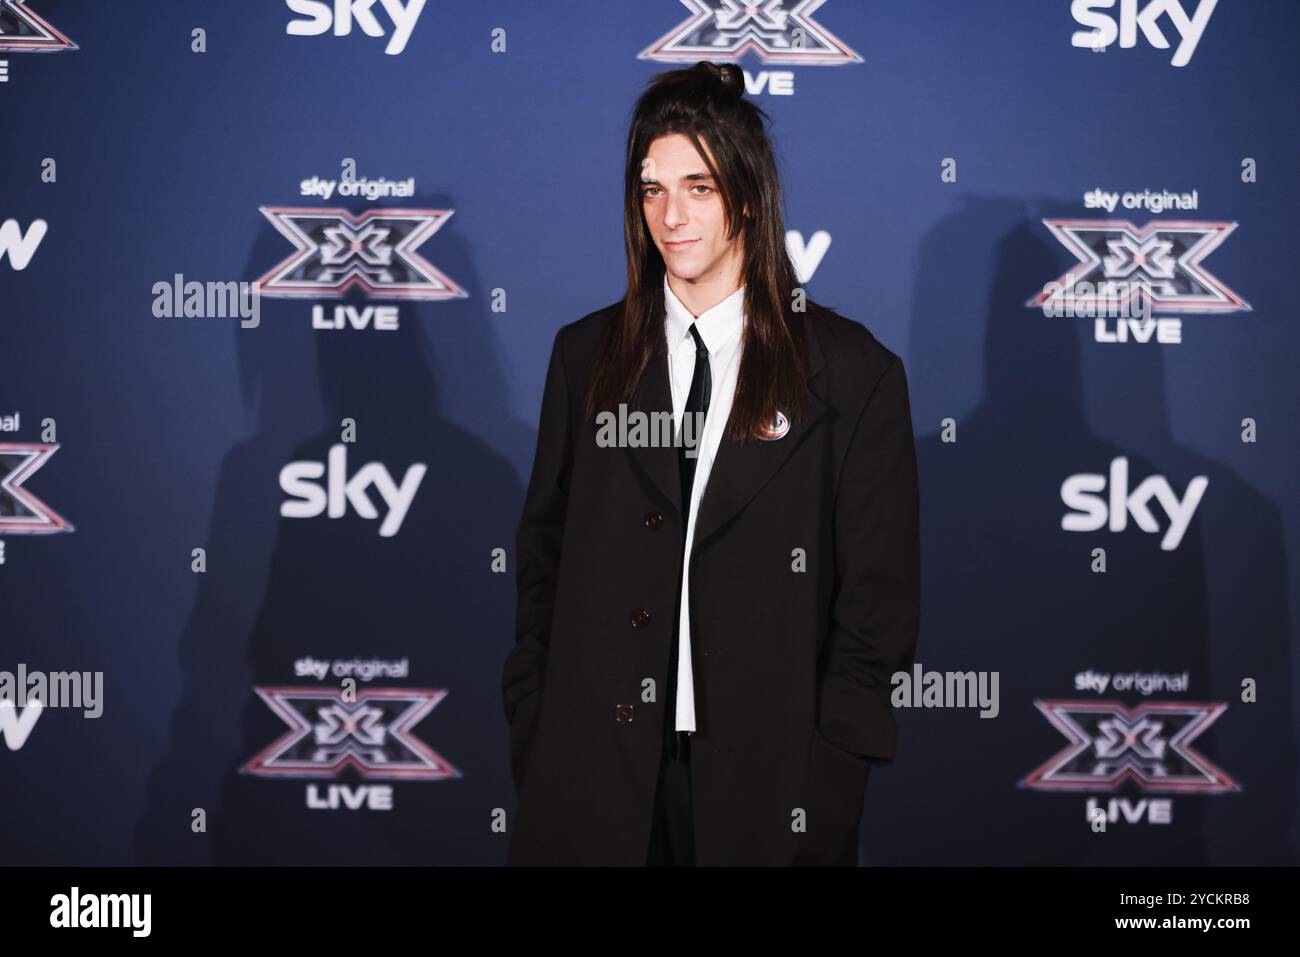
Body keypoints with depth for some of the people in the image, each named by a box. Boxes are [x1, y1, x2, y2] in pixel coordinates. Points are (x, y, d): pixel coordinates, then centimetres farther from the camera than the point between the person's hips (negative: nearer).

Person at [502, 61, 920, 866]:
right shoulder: (587, 355, 7)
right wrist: (535, 753, 2)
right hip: (598, 782, 2)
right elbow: (543, 564, 9)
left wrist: (826, 783, -8)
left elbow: (880, 599, -2)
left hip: (766, 775, -2)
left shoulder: (851, 373, -2)